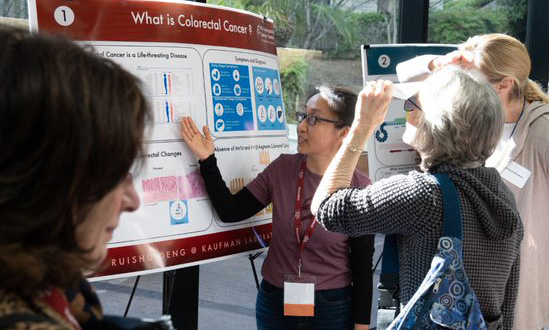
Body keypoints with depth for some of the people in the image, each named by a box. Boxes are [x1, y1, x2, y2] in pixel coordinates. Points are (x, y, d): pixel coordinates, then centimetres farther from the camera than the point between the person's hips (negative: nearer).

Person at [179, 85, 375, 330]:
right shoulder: (282, 169, -5)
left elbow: (362, 266, -8)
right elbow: (230, 211, -5)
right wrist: (206, 159, -12)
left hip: (332, 307, -3)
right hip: (274, 302, 3)